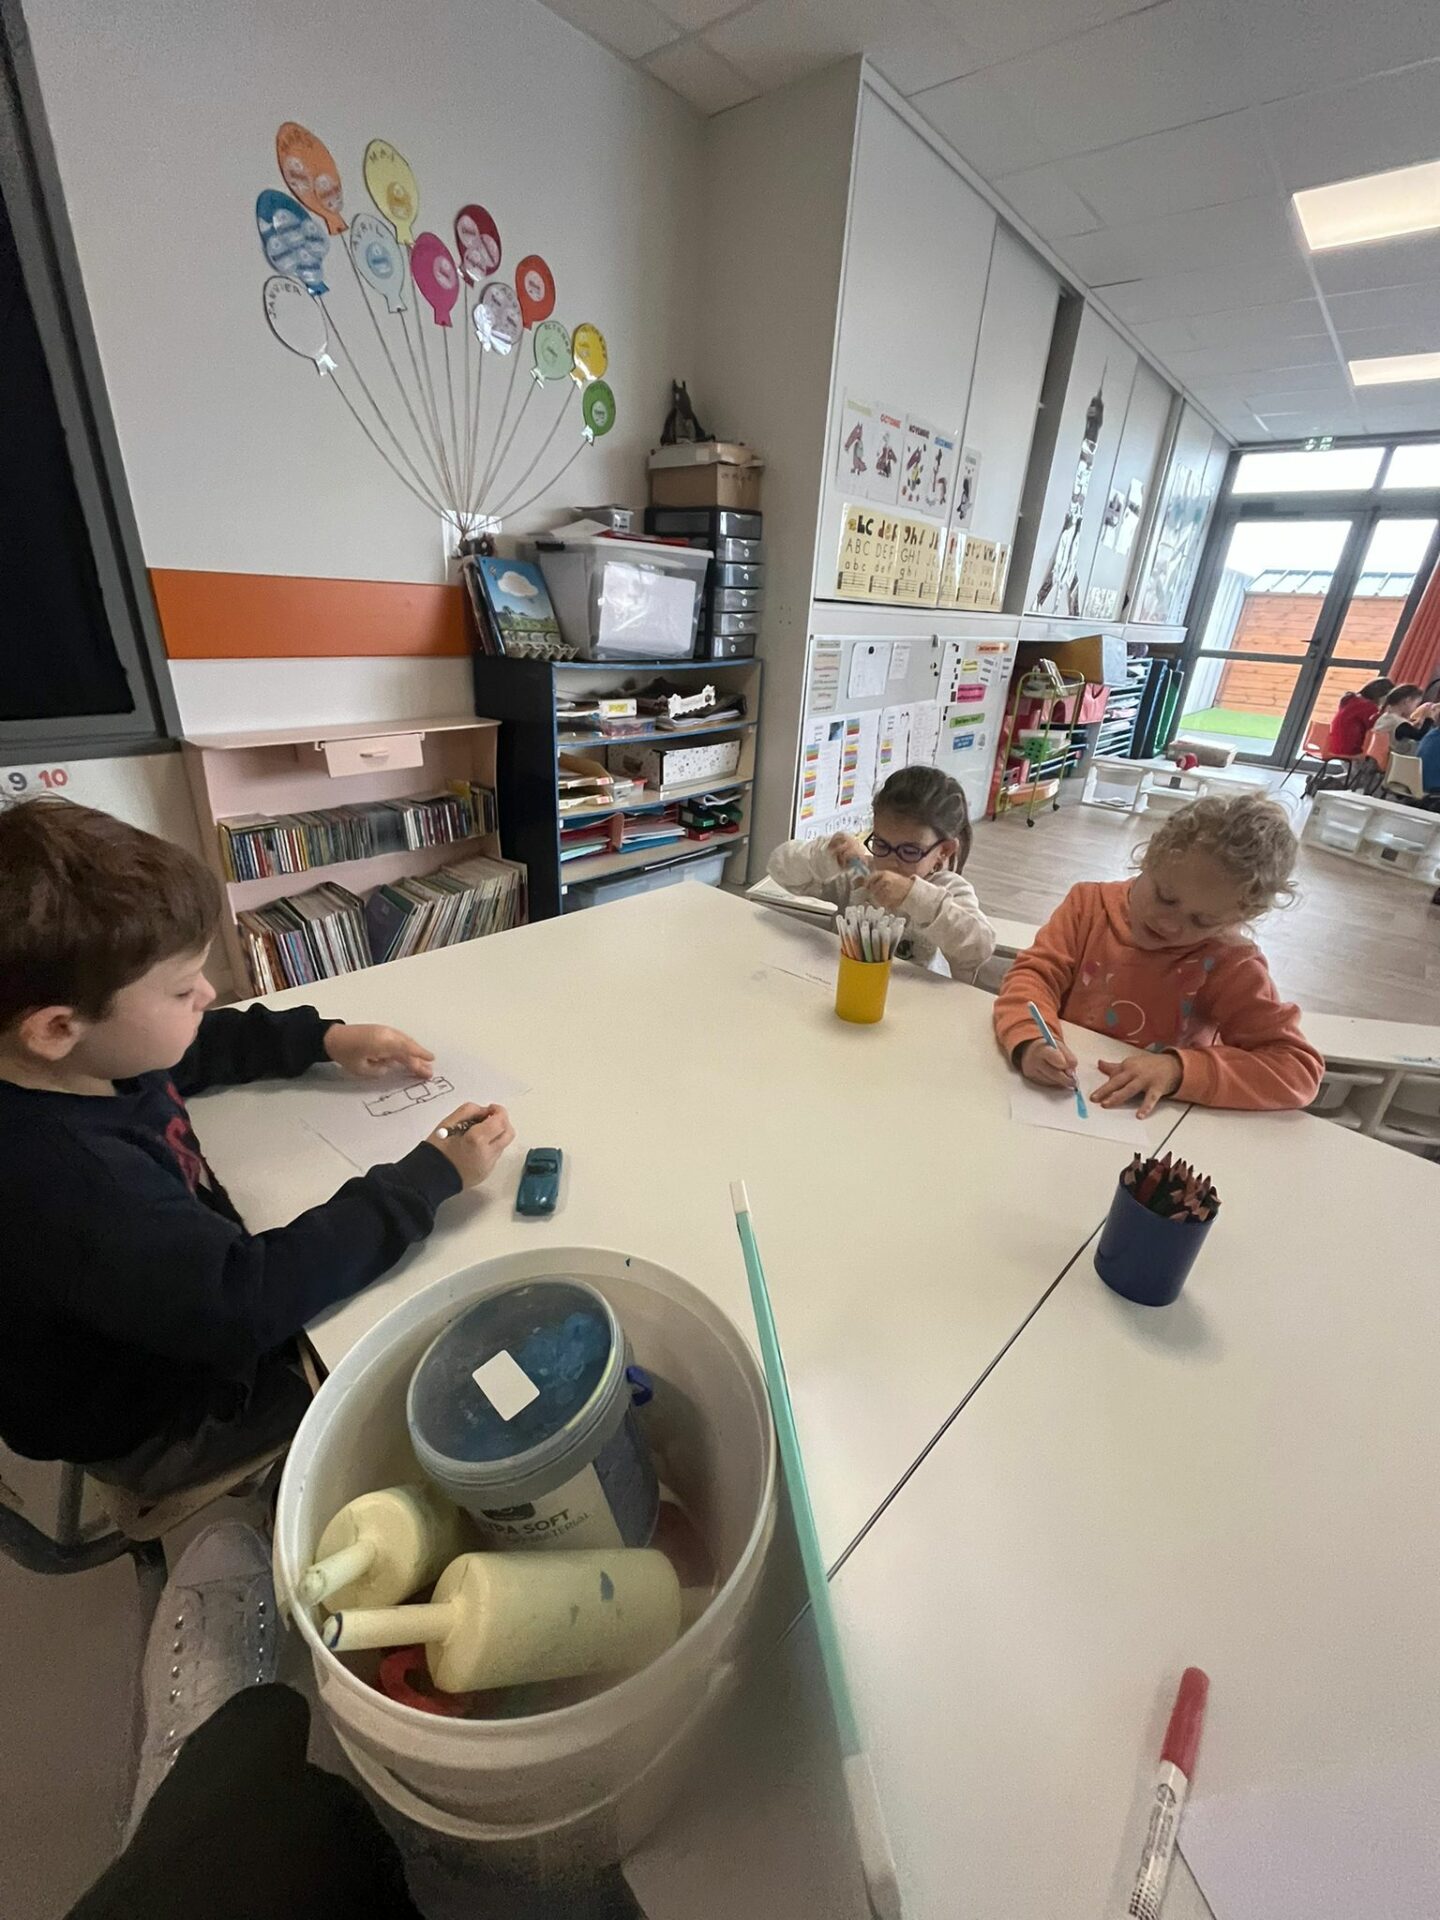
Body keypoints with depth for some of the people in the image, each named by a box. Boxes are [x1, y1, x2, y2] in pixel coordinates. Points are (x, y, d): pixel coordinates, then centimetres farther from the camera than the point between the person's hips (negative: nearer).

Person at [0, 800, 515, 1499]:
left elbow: (198, 1048, 6)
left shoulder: (72, 1055, -15)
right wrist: (431, 1177, -36)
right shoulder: (61, 1174, -41)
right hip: (161, 1423, -6)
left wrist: (324, 1039, -5)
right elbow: (247, 1303, -41)